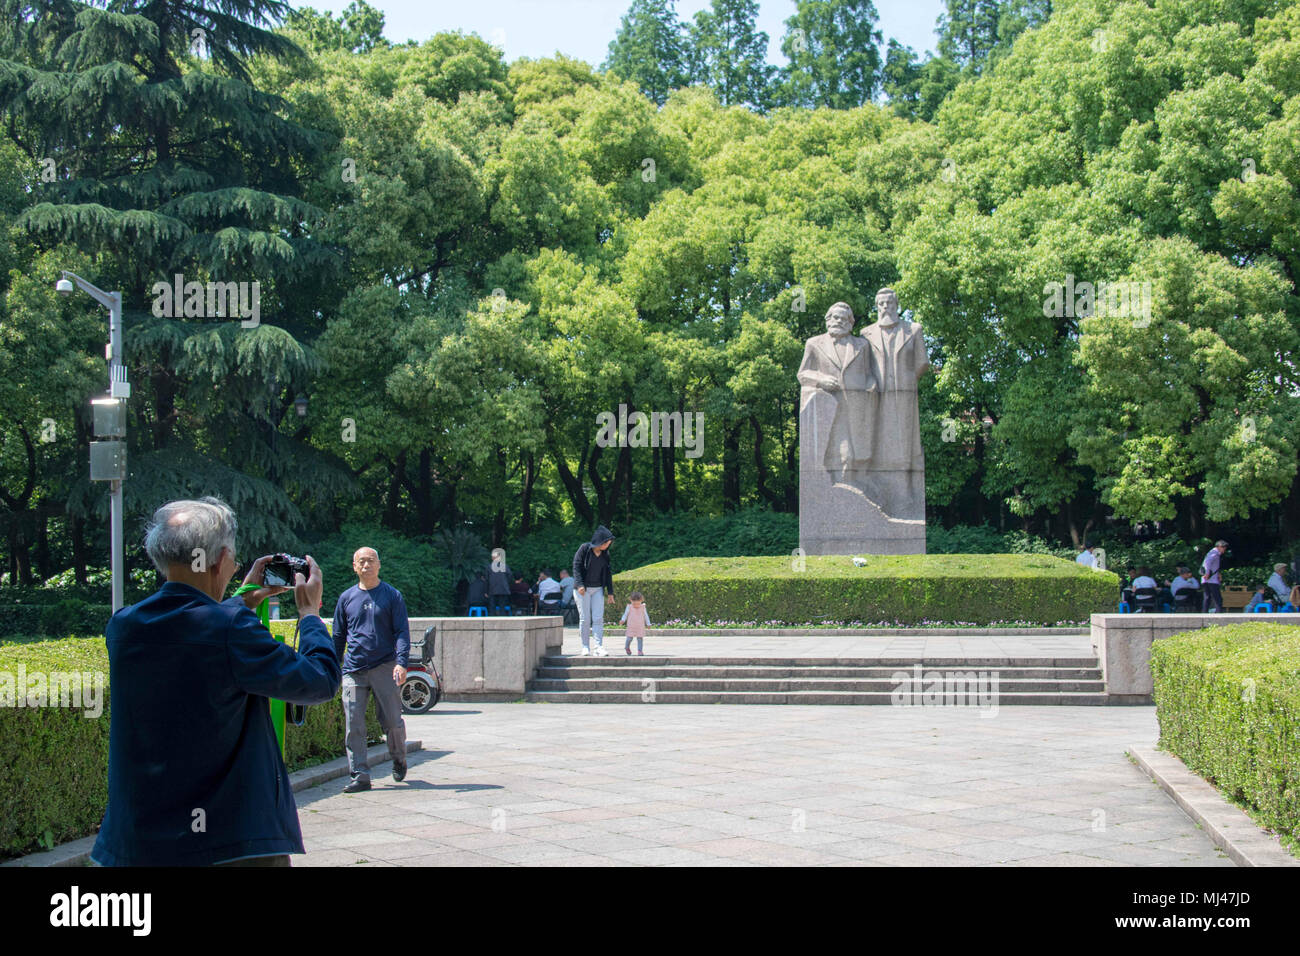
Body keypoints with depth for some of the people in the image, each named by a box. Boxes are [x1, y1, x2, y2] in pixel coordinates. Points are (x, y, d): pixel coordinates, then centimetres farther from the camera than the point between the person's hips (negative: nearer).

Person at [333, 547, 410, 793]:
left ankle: (399, 760, 28)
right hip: (354, 671, 2)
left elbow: (402, 632, -1)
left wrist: (402, 662, -15)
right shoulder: (346, 598, 12)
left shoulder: (392, 596, 4)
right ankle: (359, 776, 2)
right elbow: (338, 637, 18)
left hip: (385, 668, -2)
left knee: (393, 721, 2)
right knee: (353, 725, -3)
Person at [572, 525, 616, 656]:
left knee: (598, 618, -7)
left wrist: (610, 592, 10)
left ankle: (598, 647, -10)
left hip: (598, 589, 4)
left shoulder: (605, 554, 7)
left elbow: (608, 573, 13)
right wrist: (580, 584, -20)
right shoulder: (584, 548, -7)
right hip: (583, 589, -4)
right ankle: (585, 647, 5)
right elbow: (576, 566, -9)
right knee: (585, 618, -3)